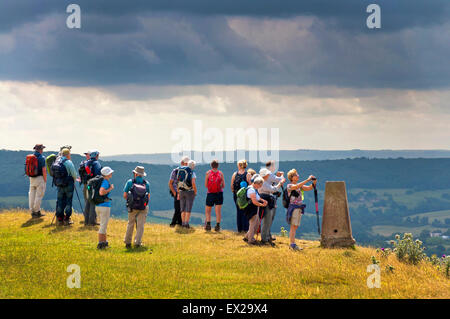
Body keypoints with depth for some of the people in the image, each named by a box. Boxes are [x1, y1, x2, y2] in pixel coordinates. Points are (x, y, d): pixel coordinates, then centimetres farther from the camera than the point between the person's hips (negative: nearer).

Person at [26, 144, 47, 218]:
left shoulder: (29, 157, 7)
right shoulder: (41, 158, -12)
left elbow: (28, 168, 12)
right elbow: (44, 170, -15)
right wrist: (45, 180, -6)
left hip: (31, 178, 7)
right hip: (39, 178, -6)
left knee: (31, 195, 8)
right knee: (39, 195, -1)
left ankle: (32, 212, 11)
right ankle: (37, 211, 0)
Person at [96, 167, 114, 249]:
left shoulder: (100, 181, 11)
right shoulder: (105, 182, -15)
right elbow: (101, 192, -29)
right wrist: (110, 189, -17)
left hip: (97, 206, 9)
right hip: (104, 206, -9)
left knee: (103, 225, 20)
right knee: (103, 225, -3)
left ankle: (104, 241, 29)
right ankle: (100, 243, -3)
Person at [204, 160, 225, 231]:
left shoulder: (208, 173, -2)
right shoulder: (220, 173, -1)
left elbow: (206, 185, -1)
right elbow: (223, 185, 1)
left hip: (210, 194, -1)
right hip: (219, 194, 1)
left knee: (207, 211, 8)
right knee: (218, 211, 1)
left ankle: (208, 224, -7)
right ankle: (217, 225, -3)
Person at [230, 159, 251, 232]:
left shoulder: (235, 174, -1)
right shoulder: (247, 174, -8)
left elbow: (231, 186, 1)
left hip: (236, 194, 3)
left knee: (238, 211, 11)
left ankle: (239, 229, 12)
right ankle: (245, 228, 0)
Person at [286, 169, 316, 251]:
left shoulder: (300, 186, 16)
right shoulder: (289, 186, -6)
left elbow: (309, 188, 10)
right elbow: (297, 186, -25)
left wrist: (314, 182, -9)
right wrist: (307, 180, -27)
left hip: (299, 208, 7)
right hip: (293, 207, -7)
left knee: (295, 227, 8)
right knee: (293, 226, -10)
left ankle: (291, 244, 10)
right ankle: (292, 244, -12)